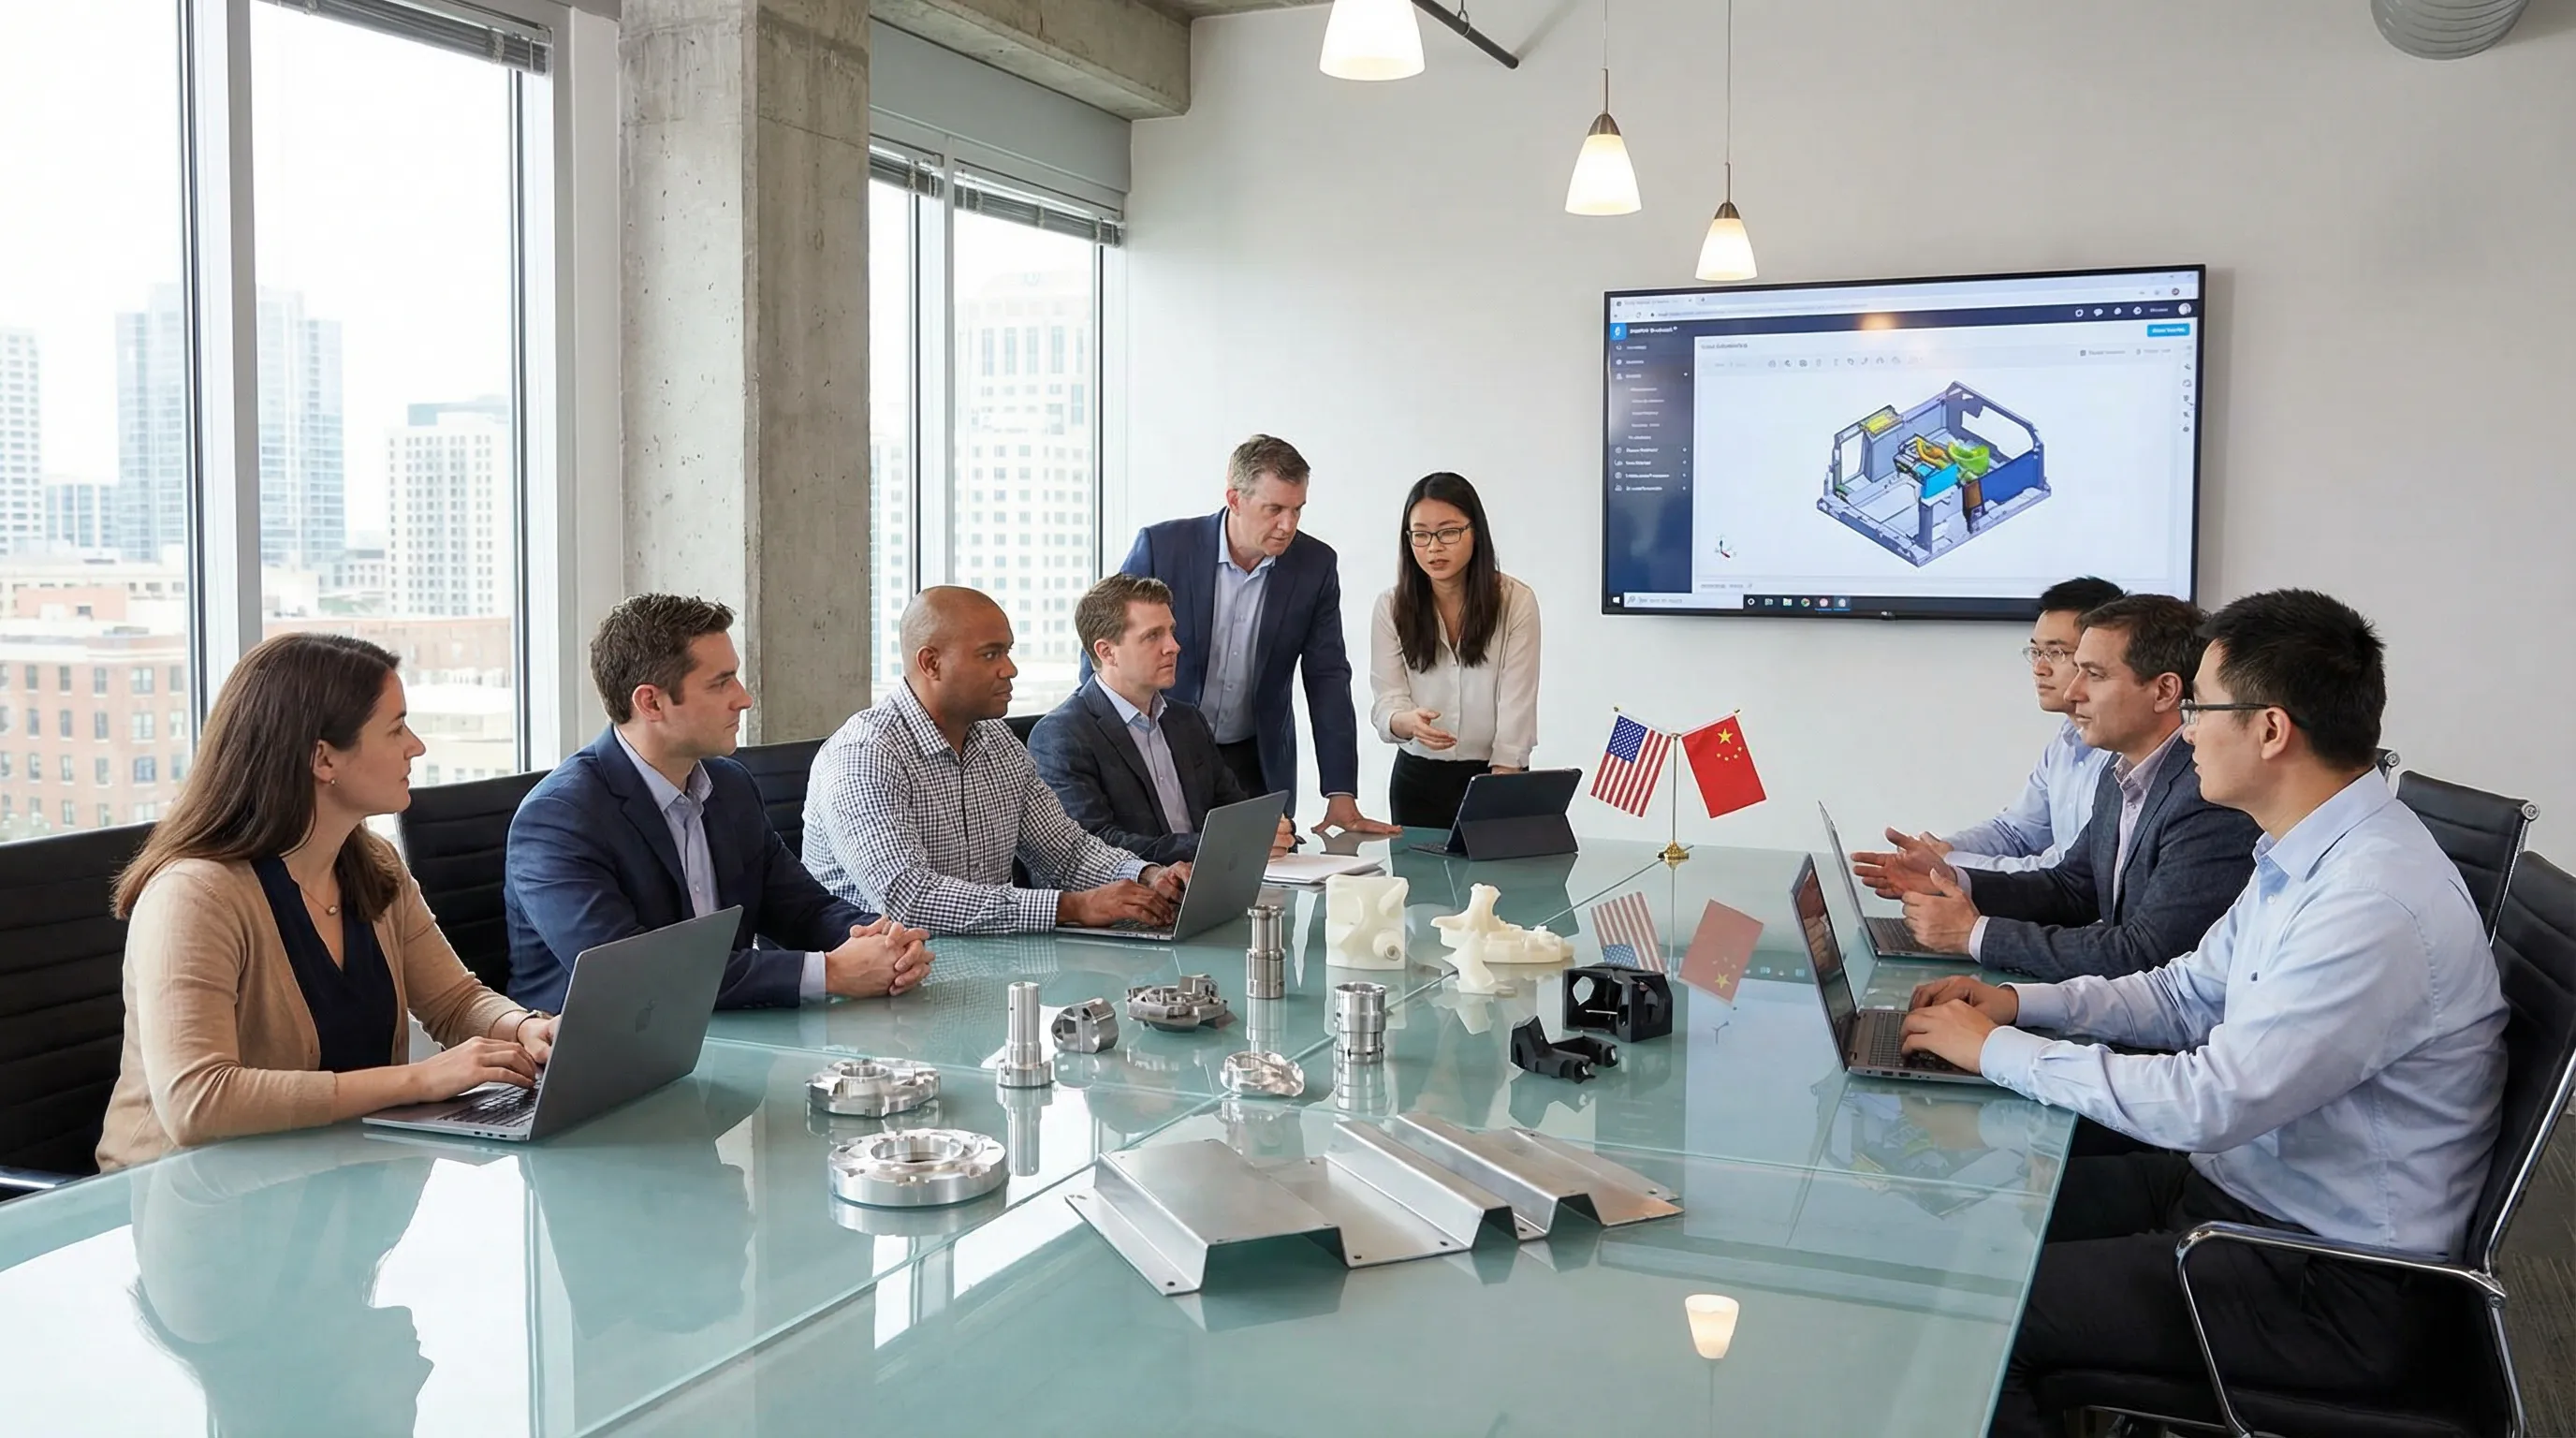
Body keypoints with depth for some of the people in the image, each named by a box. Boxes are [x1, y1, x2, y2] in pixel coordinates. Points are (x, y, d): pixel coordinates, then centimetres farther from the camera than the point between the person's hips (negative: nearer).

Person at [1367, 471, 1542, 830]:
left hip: (1495, 775, -2)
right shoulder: (1391, 607, -3)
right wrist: (1409, 722, -32)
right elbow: (1386, 703, -8)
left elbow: (1517, 708, -13)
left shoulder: (1516, 602, -9)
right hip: (1417, 779, 2)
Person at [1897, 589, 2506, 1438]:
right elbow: (2188, 994, 15)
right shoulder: (2306, 854, 3)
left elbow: (2207, 1104, -29)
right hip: (2234, 1180, 9)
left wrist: (1998, 1051, -19)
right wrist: (2021, 1003, 1)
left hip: (2332, 1286, -9)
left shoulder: (2376, 905, -28)